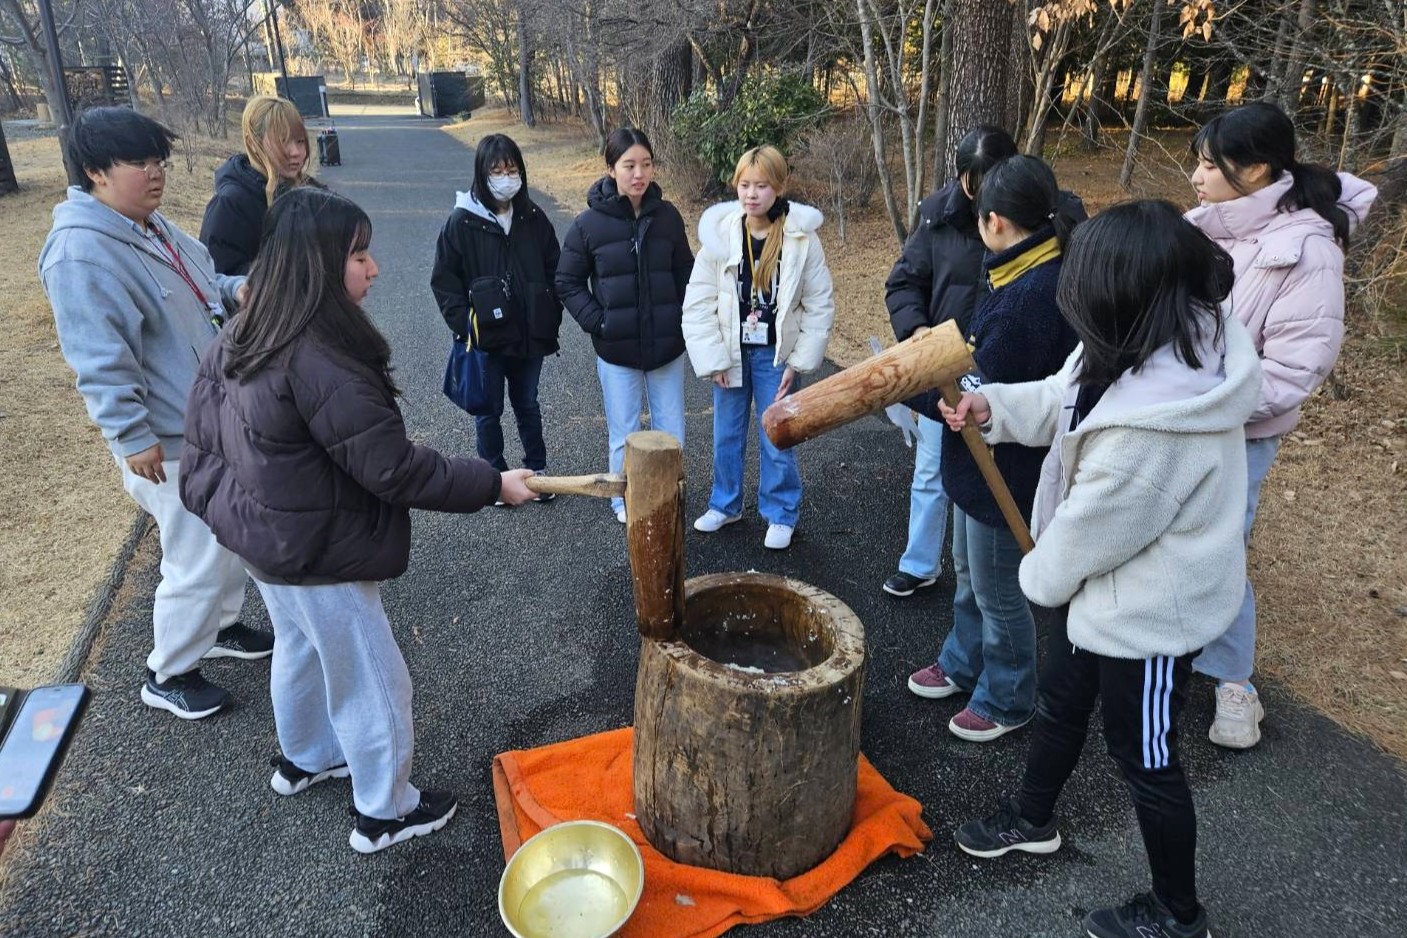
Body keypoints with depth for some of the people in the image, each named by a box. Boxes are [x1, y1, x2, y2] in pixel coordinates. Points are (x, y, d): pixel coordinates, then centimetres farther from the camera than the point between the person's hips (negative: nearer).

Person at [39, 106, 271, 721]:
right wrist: (134, 437, -24)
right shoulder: (82, 253, -23)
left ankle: (219, 627, 43)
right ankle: (167, 675, 21)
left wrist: (233, 290, -1)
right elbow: (101, 362, -25)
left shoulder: (152, 226, 6)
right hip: (171, 440, -9)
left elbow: (198, 286, 20)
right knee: (200, 559, 0)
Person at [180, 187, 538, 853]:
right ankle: (385, 813, 26)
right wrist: (493, 484, -21)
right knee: (371, 680, 8)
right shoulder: (319, 361, -31)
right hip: (316, 553, -10)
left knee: (299, 650, 29)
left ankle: (302, 759, 53)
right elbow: (394, 468, -29)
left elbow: (205, 435, 11)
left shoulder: (242, 339, 0)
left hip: (264, 533, 10)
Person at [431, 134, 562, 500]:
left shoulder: (534, 218, 0)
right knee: (489, 411, 11)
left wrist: (550, 320, 0)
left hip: (529, 335, 3)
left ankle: (537, 469, 32)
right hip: (485, 339, -2)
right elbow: (443, 280, -6)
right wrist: (465, 326, -13)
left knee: (527, 405, 18)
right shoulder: (463, 221, -8)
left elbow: (554, 271, 8)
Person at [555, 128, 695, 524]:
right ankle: (625, 503, 30)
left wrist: (683, 318, -1)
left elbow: (684, 273, 10)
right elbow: (568, 283, 0)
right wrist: (597, 323, -10)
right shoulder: (589, 222, -7)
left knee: (671, 435, 10)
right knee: (625, 438, 7)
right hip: (616, 350, -2)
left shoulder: (667, 216, -1)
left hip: (667, 346, 2)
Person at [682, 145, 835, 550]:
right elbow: (698, 303, -6)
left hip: (775, 355, -2)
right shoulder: (720, 233, -9)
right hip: (731, 353, 2)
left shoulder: (802, 237, -12)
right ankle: (725, 504, 35)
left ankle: (780, 514, 25)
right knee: (726, 435, 15)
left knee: (777, 441, 6)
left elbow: (820, 305, -5)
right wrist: (713, 359, -9)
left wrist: (798, 362, -8)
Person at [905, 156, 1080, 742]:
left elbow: (991, 399, -27)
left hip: (1006, 471, -10)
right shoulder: (1030, 273, 3)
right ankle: (963, 665, 48)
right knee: (968, 574, 26)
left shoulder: (1033, 293, -28)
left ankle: (1007, 701, 33)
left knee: (997, 591, 11)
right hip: (980, 460, 10)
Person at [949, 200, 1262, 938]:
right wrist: (995, 407, -4)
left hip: (1147, 607, -10)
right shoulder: (1178, 342, -8)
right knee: (1061, 702, 27)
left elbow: (1093, 528, -25)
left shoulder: (1153, 422, -39)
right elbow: (1067, 400, 8)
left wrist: (1041, 575, -6)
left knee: (1143, 754, 12)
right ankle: (1032, 819, 54)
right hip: (1107, 584, 10)